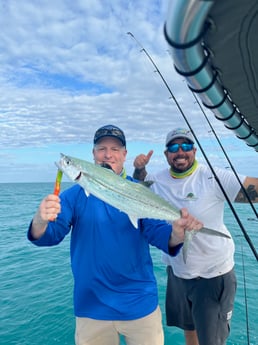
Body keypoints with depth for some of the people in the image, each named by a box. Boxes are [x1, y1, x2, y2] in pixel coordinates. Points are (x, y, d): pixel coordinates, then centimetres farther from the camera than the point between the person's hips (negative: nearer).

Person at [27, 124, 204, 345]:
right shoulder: (75, 194, -4)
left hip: (140, 304, 0)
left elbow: (157, 232, -12)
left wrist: (177, 232, -34)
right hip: (92, 308, 1)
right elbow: (51, 234, -12)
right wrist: (41, 220, -35)